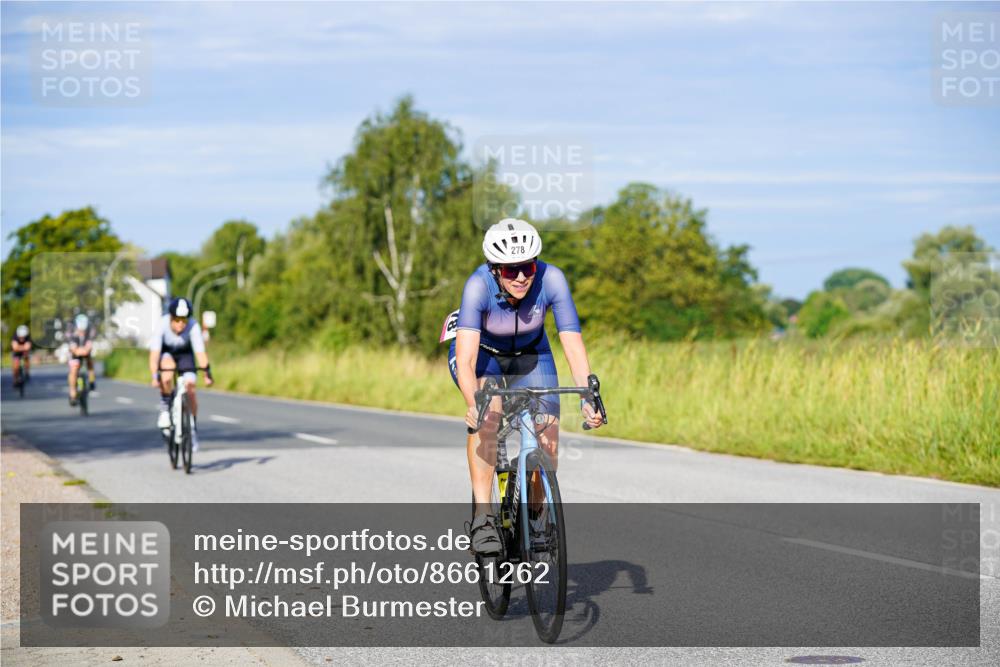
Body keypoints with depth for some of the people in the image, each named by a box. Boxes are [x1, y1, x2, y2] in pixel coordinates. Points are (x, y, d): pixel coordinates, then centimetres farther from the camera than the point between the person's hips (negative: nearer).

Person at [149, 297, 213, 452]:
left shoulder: (193, 327, -32)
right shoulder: (162, 325, -34)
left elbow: (200, 352, -35)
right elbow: (154, 354, -36)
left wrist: (207, 373, -46)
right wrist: (154, 376, -46)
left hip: (185, 353, 1)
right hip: (166, 353, -1)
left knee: (190, 387, -15)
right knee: (167, 367, -35)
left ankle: (192, 428, 3)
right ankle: (165, 407, -14)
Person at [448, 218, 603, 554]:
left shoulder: (551, 279, -31)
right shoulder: (479, 285, -35)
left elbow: (573, 344, -34)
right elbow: (465, 358, -44)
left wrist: (588, 398, -49)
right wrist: (472, 404, -61)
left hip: (530, 354, 2)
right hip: (482, 353, -2)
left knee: (548, 439, -14)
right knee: (488, 411, -32)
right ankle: (482, 517, -30)